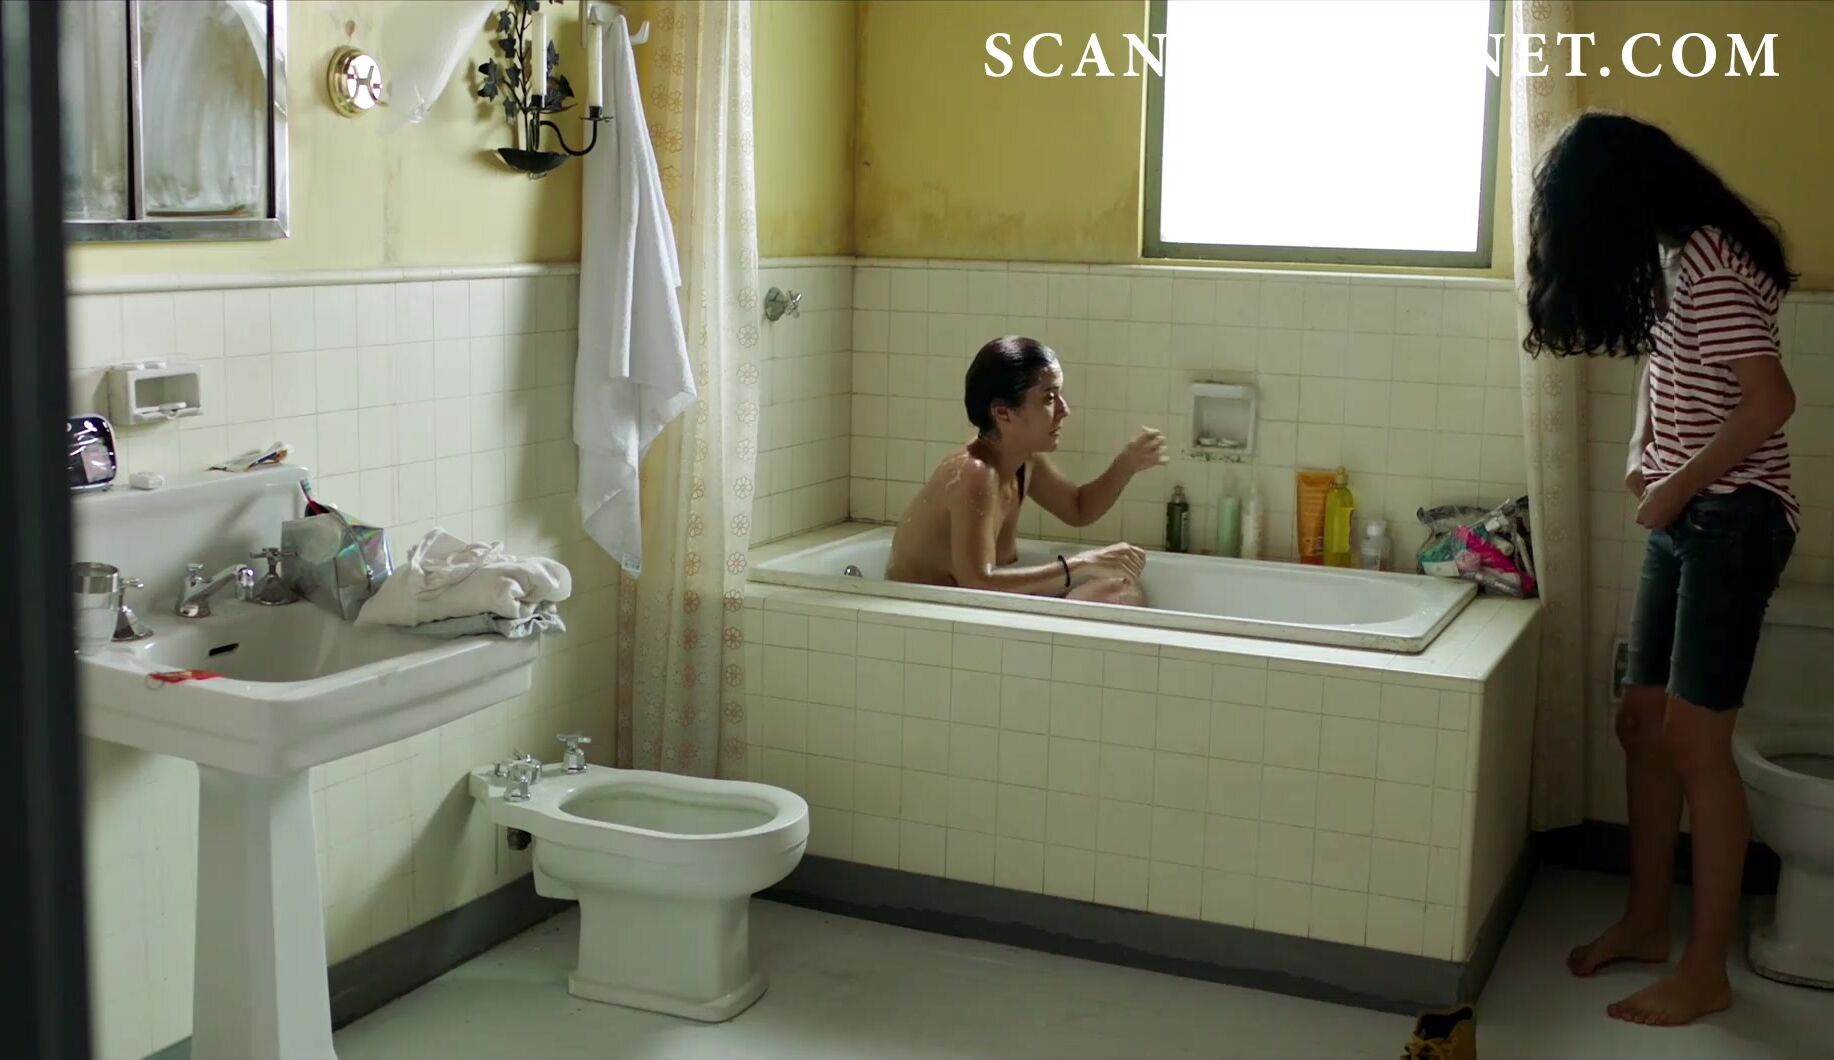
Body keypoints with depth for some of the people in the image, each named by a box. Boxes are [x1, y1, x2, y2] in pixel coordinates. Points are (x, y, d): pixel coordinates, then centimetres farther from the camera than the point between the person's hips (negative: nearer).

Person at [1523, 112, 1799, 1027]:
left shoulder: (1708, 261, -19)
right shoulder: (1673, 257, 12)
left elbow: (1770, 400, -26)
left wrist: (1677, 486, -16)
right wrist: (1641, 455, 8)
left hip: (1731, 521, -10)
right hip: (1685, 519, 10)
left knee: (1695, 741, -6)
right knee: (1643, 725, 13)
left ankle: (1706, 971, 4)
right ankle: (1645, 924, 26)